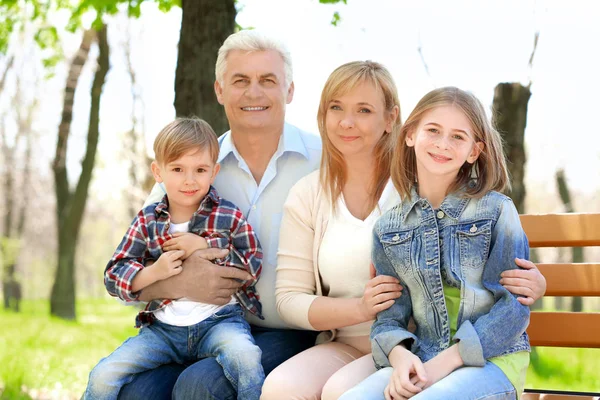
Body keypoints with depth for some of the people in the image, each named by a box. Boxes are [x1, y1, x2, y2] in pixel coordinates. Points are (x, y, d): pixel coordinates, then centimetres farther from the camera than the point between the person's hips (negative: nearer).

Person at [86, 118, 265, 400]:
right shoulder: (147, 222, 7)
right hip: (163, 328, 2)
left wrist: (203, 246, -11)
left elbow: (253, 266, -3)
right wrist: (154, 272, -14)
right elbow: (113, 276, 5)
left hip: (219, 320, -2)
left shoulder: (228, 216, 3)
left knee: (244, 356, -35)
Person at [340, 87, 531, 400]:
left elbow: (514, 307, -5)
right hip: (420, 361, 3)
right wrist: (400, 355, -13)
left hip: (492, 359, -3)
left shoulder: (498, 211, 1)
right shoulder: (389, 228, 11)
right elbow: (389, 314, 11)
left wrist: (444, 362, -15)